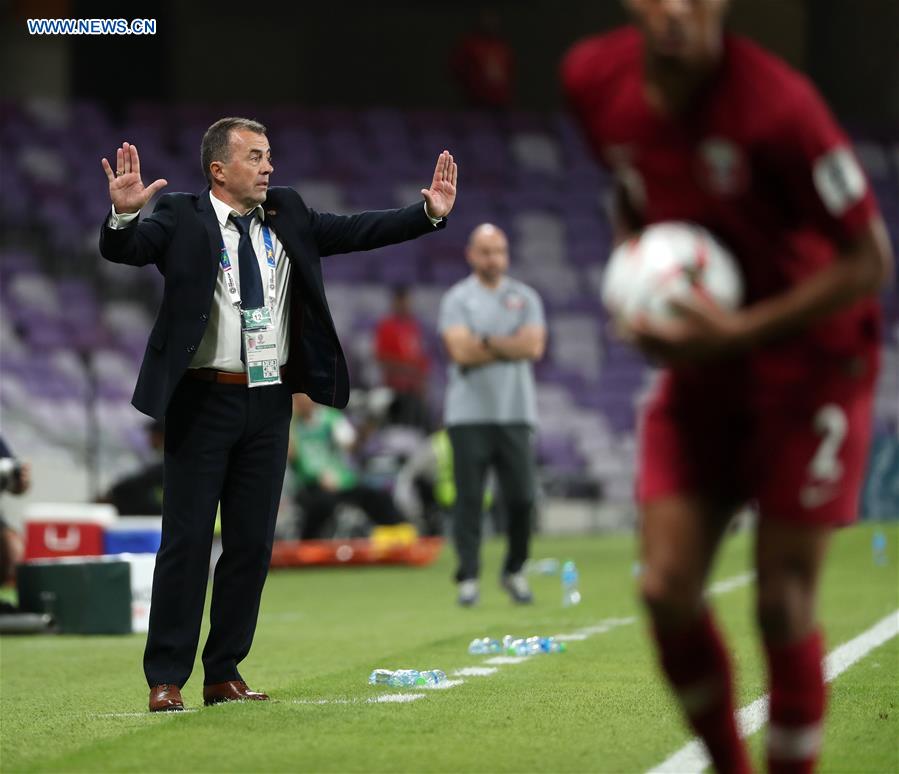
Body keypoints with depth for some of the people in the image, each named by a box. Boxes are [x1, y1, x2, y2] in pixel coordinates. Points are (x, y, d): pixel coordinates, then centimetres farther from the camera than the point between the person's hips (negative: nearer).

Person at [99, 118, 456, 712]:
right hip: (203, 401, -5)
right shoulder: (181, 219, -5)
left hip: (269, 401, 5)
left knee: (253, 543, 8)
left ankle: (224, 674, 18)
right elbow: (122, 250, -18)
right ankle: (167, 679, 4)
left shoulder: (287, 214, 9)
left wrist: (428, 215, -3)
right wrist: (123, 213, -39)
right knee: (186, 541, -2)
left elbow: (357, 231, 8)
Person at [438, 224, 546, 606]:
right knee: (469, 498, -5)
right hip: (469, 414, -2)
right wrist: (512, 345, -4)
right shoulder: (456, 299, 4)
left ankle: (514, 571, 16)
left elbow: (535, 346, -4)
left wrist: (486, 342, -7)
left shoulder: (525, 297, 11)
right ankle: (468, 578, -1)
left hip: (515, 413, 2)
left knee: (522, 498, -1)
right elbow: (461, 351, -11)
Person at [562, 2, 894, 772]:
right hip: (701, 368, 5)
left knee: (782, 604, -6)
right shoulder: (595, 80, -7)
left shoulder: (775, 105, -26)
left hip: (809, 365, -5)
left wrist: (739, 332, -24)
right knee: (667, 590, -3)